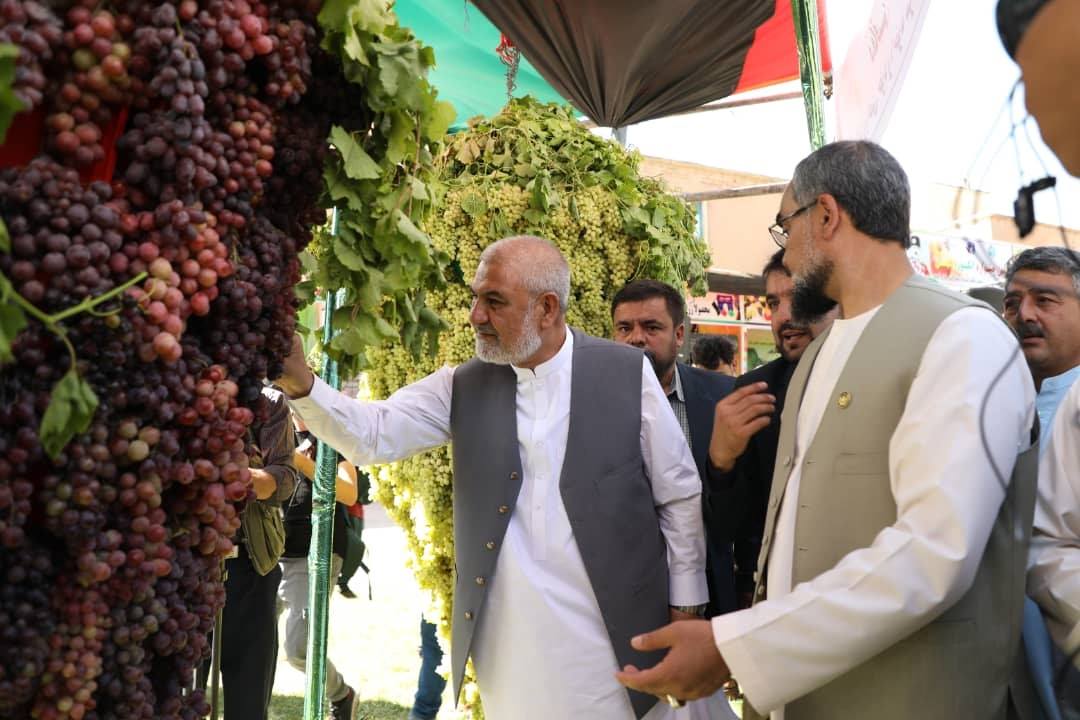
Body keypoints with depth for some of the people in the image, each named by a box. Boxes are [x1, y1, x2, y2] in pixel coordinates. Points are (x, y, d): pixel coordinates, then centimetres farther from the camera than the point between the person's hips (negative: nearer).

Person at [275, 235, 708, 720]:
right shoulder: (464, 387, 3)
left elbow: (679, 496, 1)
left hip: (611, 633, -2)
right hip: (506, 639, 2)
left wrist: (685, 610, 2)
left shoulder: (627, 373, -4)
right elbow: (373, 435, -7)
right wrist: (299, 382, -23)